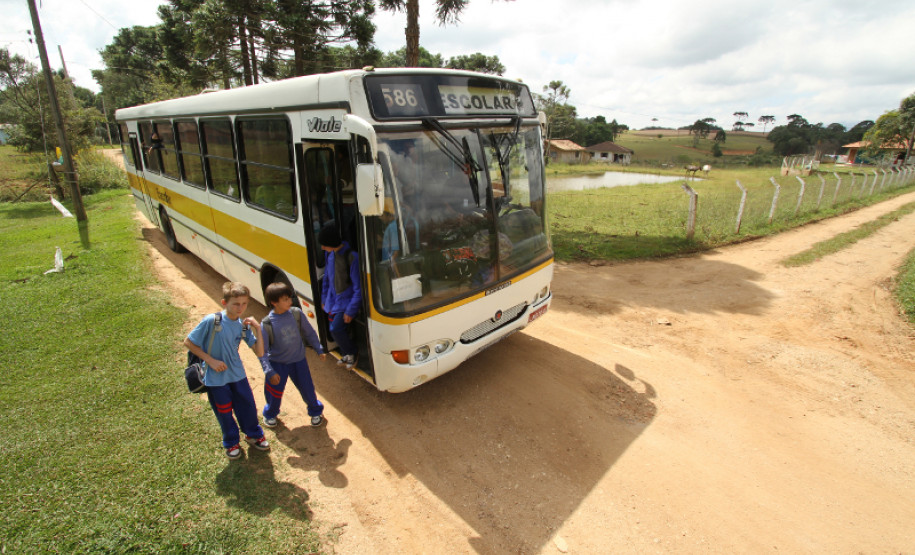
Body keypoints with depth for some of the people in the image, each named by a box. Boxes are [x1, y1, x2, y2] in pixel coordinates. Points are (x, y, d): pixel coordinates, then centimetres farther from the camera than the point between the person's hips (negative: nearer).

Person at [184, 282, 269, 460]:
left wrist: (257, 330, -19)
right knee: (224, 412, 14)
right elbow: (188, 342, -12)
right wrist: (210, 360, -18)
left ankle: (254, 434, 40)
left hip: (237, 374, 4)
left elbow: (260, 352, -8)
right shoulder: (211, 321, -21)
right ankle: (231, 443, 39)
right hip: (215, 378, -3)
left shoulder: (244, 325, -7)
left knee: (248, 406, 12)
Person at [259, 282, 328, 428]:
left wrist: (319, 349, 2)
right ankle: (270, 414, 44)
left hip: (298, 360, 2)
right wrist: (269, 372, -18)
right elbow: (262, 351, -13)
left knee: (307, 389, 9)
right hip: (277, 363, -1)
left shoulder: (296, 313, -13)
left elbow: (309, 333, 2)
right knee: (274, 392, 11)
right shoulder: (266, 324, -19)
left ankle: (316, 412, 38)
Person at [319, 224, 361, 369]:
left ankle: (351, 353, 13)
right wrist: (324, 298, 18)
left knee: (336, 328, -14)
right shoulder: (329, 253, -1)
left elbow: (358, 287, -19)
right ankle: (347, 354, 36)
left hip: (347, 299, -7)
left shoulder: (352, 257, -24)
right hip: (333, 298, 7)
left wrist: (351, 310, -18)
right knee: (335, 328, 12)